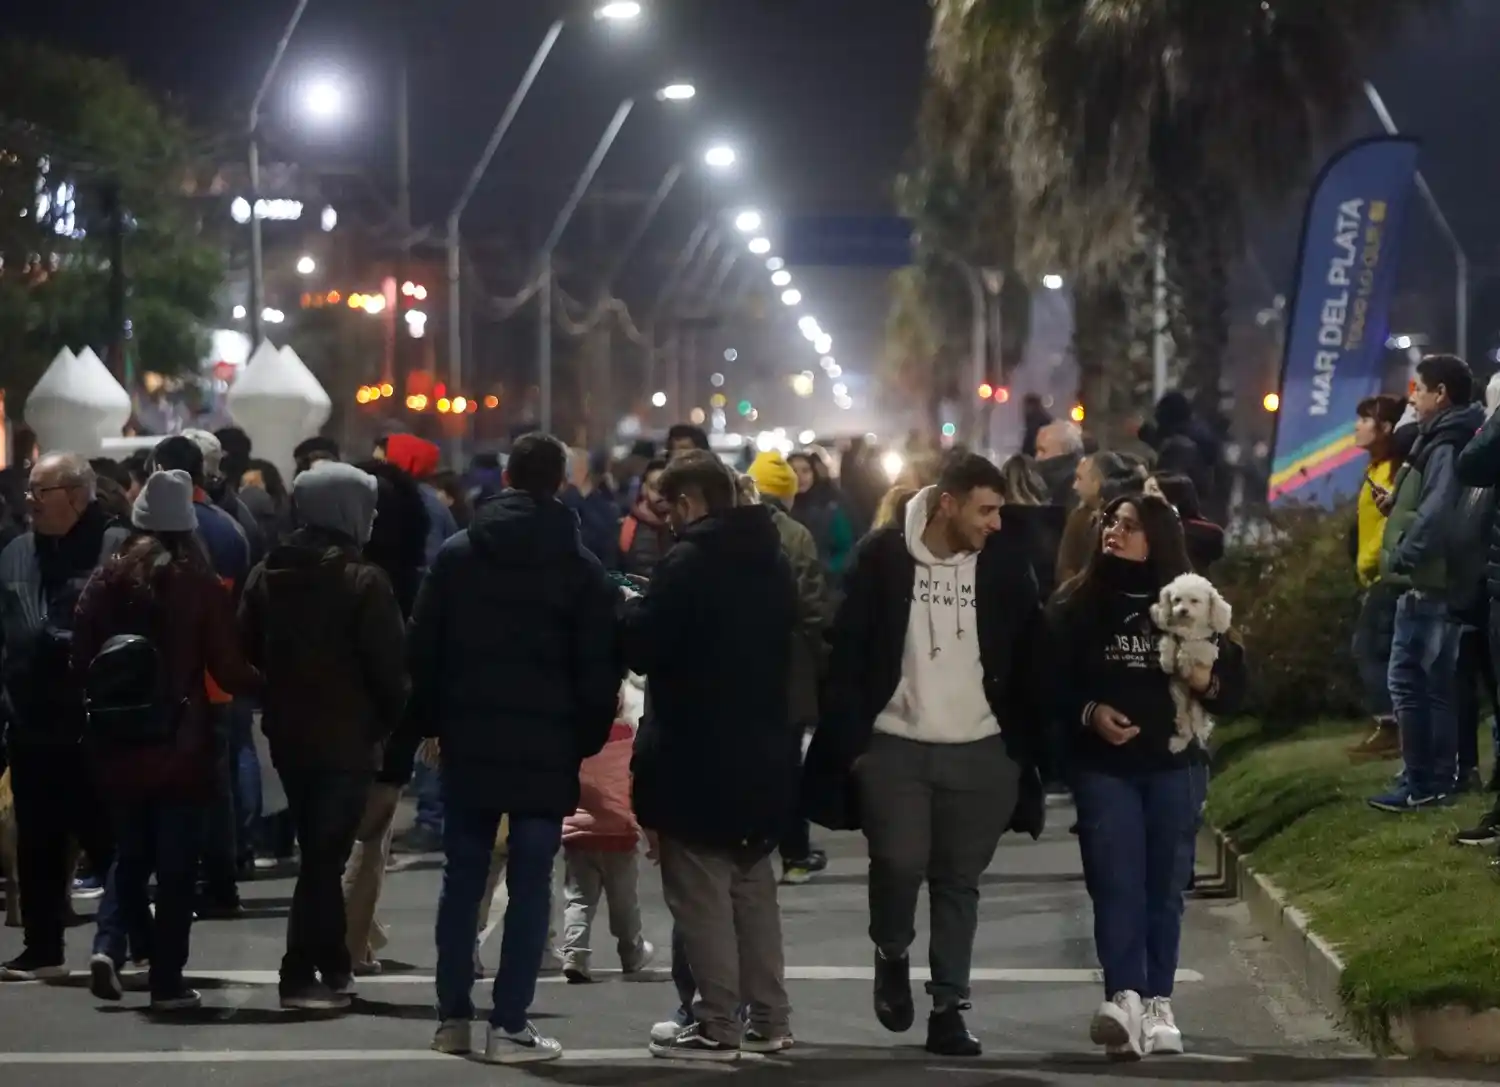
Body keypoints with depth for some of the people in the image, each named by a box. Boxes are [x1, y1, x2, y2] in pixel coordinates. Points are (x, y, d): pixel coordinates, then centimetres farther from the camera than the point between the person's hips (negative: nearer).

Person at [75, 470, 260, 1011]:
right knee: (176, 864, 5)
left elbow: (82, 663, 0)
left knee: (130, 853, 18)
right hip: (181, 744, -3)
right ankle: (167, 981, 4)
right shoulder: (200, 586, -9)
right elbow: (228, 669, -8)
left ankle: (110, 943, -4)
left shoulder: (106, 582, -1)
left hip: (119, 745, 3)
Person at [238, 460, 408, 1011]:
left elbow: (248, 650, 9)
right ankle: (301, 974, -9)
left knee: (318, 848, 17)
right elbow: (389, 664, -12)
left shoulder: (267, 575, 5)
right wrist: (392, 719, 3)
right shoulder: (363, 581, -14)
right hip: (347, 736, -6)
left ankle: (333, 966, 23)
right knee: (326, 854, -4)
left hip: (287, 733, 6)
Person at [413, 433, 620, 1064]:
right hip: (546, 749, -2)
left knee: (462, 879, 11)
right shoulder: (580, 568, -3)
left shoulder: (457, 555, 3)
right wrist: (587, 739, 7)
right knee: (530, 884, 0)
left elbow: (423, 650, 3)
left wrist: (434, 722, 12)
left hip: (468, 743, 2)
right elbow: (599, 669, -4)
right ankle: (509, 1026, -4)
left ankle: (453, 1017, 13)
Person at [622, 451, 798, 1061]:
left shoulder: (688, 563, -15)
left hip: (698, 755, -8)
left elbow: (642, 648, -17)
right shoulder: (771, 561, 11)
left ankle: (719, 1027, -2)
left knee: (701, 895, -2)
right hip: (762, 751, 8)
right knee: (753, 890, 16)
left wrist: (630, 610, 3)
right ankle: (769, 1020, 19)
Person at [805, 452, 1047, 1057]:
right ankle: (892, 954, 17)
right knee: (899, 862, -13)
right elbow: (849, 653, -3)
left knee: (959, 881, 4)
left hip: (981, 751, 2)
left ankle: (948, 1011, 12)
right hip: (894, 745, -2)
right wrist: (849, 743, -9)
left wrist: (1025, 748, 2)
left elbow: (1028, 658, 6)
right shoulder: (882, 557, -6)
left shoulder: (1005, 561, 0)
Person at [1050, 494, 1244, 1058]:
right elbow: (1052, 680, 2)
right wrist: (1088, 712, -14)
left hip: (1175, 764, 1)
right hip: (1104, 765, -1)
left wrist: (1209, 683, -17)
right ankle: (1124, 999, -21)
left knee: (1165, 888, 6)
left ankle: (1158, 1004, 14)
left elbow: (1235, 682, 3)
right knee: (1116, 884, -11)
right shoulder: (1078, 602, 1)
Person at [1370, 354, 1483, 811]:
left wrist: (1400, 557, -21)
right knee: (1434, 682, 12)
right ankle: (1440, 777, 16)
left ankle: (1422, 783, -6)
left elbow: (1436, 515, -27)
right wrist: (1395, 504, 8)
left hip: (1427, 584, -10)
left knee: (1411, 681, -7)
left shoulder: (1445, 447, -16)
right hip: (1429, 583, 10)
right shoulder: (1442, 442, 16)